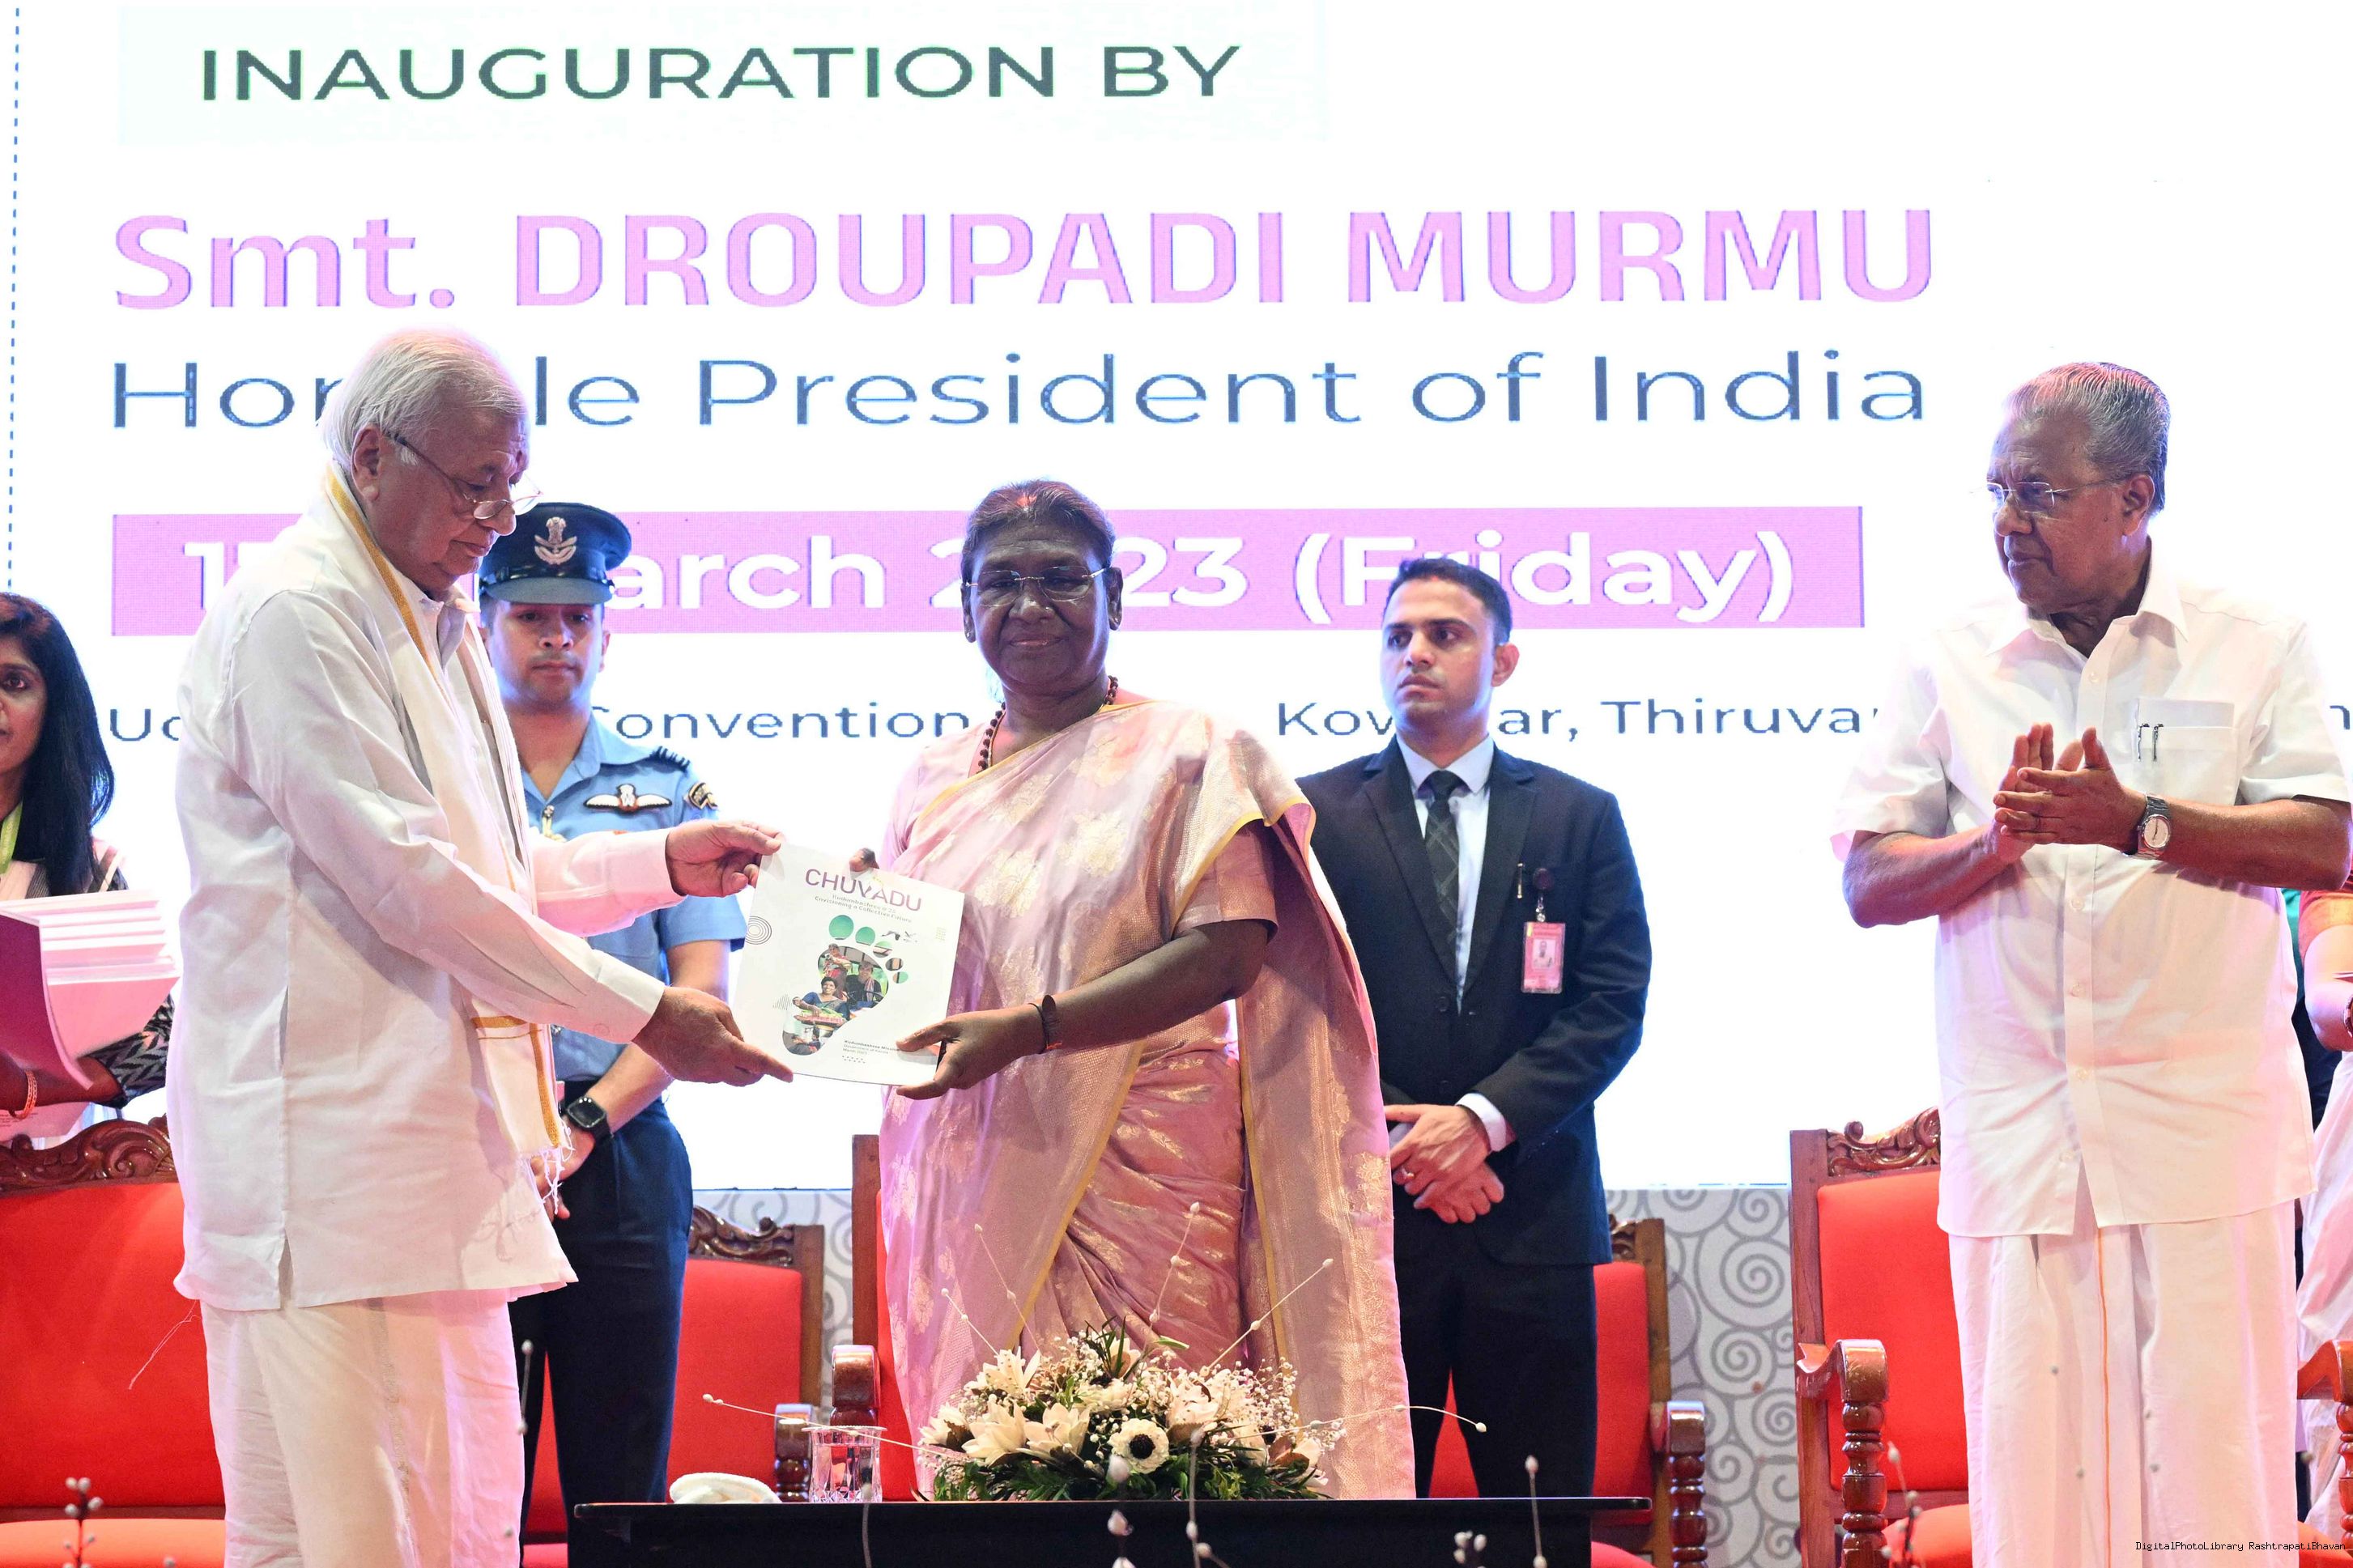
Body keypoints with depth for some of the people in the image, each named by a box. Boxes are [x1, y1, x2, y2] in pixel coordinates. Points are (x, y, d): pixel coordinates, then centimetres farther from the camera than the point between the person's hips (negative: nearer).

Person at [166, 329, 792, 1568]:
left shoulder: (435, 621, 21)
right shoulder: (295, 612, -11)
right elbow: (403, 879, -16)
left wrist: (663, 863, 17)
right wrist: (640, 1013, -13)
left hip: (437, 1136, 10)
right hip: (327, 1133, -10)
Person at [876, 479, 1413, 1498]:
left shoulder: (1185, 754, 0)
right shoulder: (934, 782, 17)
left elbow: (1227, 953, -11)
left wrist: (1030, 1029, -20)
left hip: (1135, 1180, -4)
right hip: (967, 1184, 5)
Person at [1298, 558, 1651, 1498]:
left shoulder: (1579, 816, 10)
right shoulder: (1316, 813, 8)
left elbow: (1612, 1006, 1)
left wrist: (1483, 1119, -12)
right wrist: (1398, 1143, -10)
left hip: (1533, 1216, 1)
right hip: (1366, 1211, -1)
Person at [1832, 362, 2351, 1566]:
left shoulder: (2253, 645, 7)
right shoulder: (1949, 665, 11)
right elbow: (1868, 883, 7)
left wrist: (2137, 822, -16)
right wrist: (1996, 844, -13)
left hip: (2204, 1117, -1)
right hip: (2016, 1134, 2)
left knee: (2211, 1441, -4)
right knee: (2029, 1466, -1)